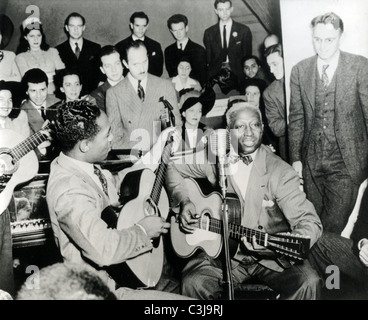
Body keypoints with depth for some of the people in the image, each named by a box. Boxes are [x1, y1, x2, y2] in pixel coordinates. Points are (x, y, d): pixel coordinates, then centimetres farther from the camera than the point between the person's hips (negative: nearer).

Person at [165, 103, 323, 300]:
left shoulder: (280, 172, -11)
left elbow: (310, 223, -16)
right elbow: (173, 169, 14)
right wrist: (184, 202, -3)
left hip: (271, 257, -1)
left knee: (308, 283, -27)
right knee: (193, 283, -26)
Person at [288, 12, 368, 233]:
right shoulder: (300, 70, 3)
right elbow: (296, 117, 6)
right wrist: (295, 158, 3)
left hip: (346, 162, -3)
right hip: (311, 162, 3)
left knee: (334, 227, -3)